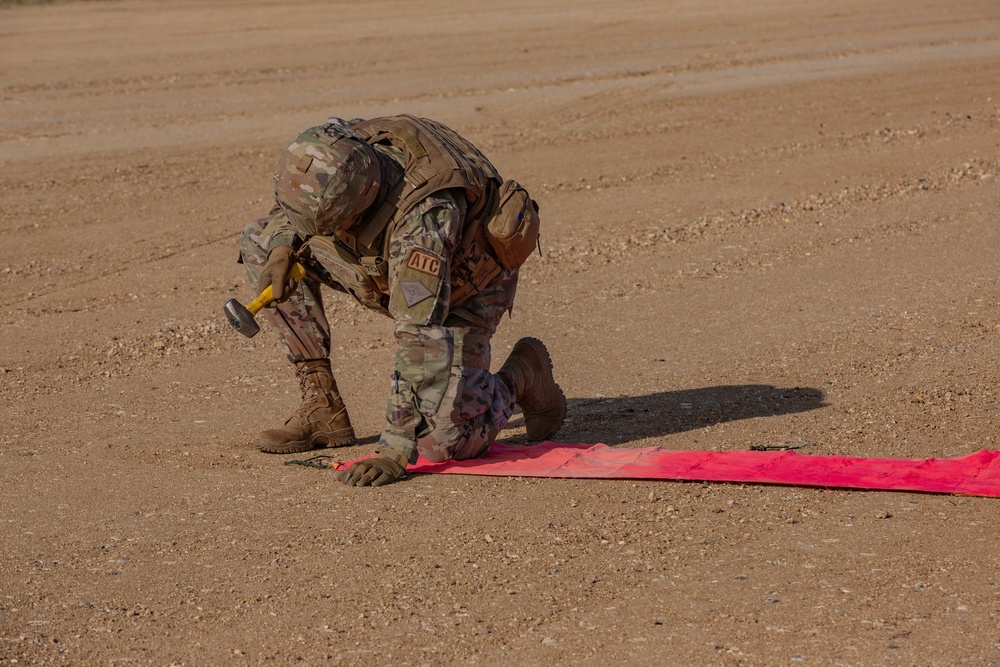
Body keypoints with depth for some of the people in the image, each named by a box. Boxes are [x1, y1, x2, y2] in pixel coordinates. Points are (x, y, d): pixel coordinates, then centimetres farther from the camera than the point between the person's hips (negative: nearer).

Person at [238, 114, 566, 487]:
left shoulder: (424, 216, -44)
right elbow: (293, 204, 3)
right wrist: (283, 242, -19)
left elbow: (422, 338, -44)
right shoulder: (332, 156, -23)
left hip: (461, 290, -7)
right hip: (391, 272, 7)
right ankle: (323, 409, -3)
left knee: (441, 442, -24)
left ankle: (519, 377, 10)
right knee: (260, 242, -7)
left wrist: (394, 451, -45)